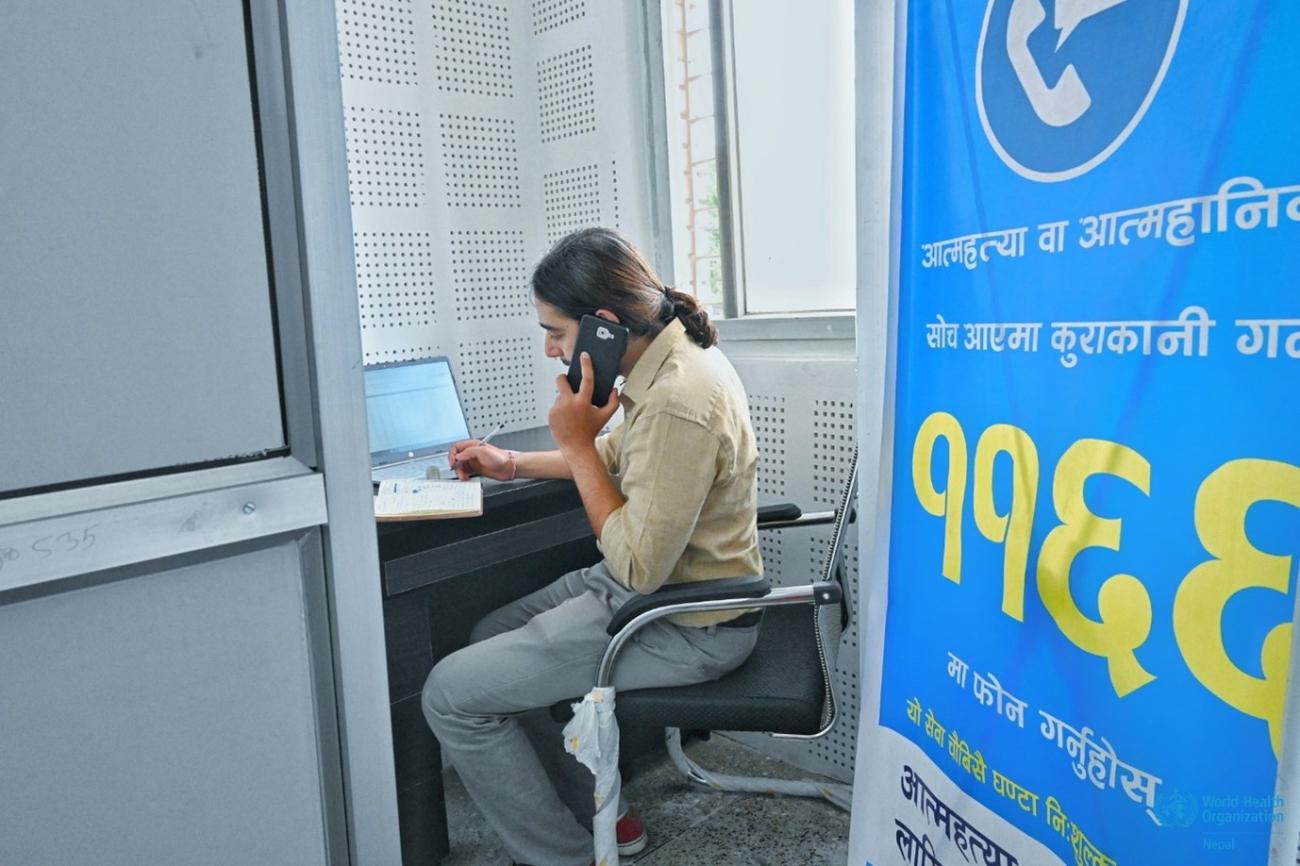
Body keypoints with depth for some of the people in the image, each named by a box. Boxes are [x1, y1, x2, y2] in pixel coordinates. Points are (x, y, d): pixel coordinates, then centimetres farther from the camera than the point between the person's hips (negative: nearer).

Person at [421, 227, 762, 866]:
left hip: (684, 626, -10)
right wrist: (512, 463, 19)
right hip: (661, 584, 10)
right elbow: (619, 457, 20)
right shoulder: (670, 357, 2)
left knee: (453, 694, -8)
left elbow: (638, 569, -25)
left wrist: (576, 442, -21)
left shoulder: (679, 403, -30)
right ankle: (599, 814, 26)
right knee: (493, 638, 20)